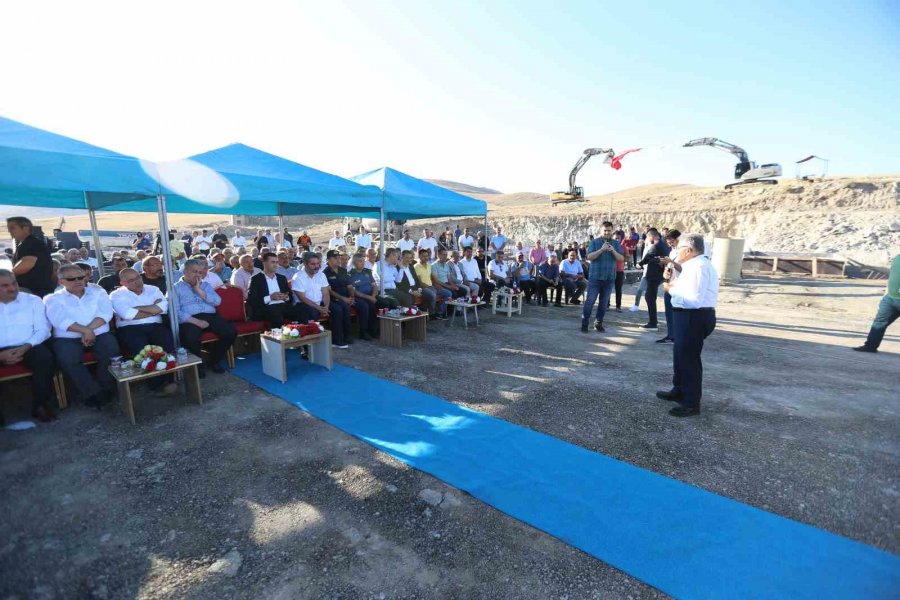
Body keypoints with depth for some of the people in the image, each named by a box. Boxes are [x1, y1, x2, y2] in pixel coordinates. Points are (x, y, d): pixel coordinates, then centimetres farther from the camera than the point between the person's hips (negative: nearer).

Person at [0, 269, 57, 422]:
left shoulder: (33, 300, 10)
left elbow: (42, 329, 2)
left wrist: (25, 347, -16)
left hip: (29, 347, -1)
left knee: (46, 359, -31)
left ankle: (40, 404, -14)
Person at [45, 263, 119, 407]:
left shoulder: (97, 292, 13)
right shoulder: (53, 299, 9)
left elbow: (106, 313, -2)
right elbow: (60, 320, -9)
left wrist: (90, 330, -17)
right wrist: (85, 330, -21)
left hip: (99, 334, 1)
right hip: (68, 338, -1)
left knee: (111, 351, -28)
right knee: (67, 359, -31)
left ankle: (105, 388, -11)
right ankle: (93, 393, -20)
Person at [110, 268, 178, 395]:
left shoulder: (153, 289, 17)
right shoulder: (116, 295, 10)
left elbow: (163, 307, -2)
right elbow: (127, 315, -10)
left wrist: (138, 308, -5)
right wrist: (154, 310, -3)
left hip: (155, 326, 2)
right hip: (130, 328, -2)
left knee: (167, 338, -31)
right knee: (141, 347, -33)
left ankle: (168, 379, -26)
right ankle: (157, 383, -24)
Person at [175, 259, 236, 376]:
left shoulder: (205, 285, 22)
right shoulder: (176, 288, 8)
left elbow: (217, 301, 5)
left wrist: (199, 290, -1)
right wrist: (196, 321, -17)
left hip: (210, 317, 4)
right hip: (190, 320, -4)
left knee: (231, 331, -21)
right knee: (191, 338, -36)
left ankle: (215, 359, 3)